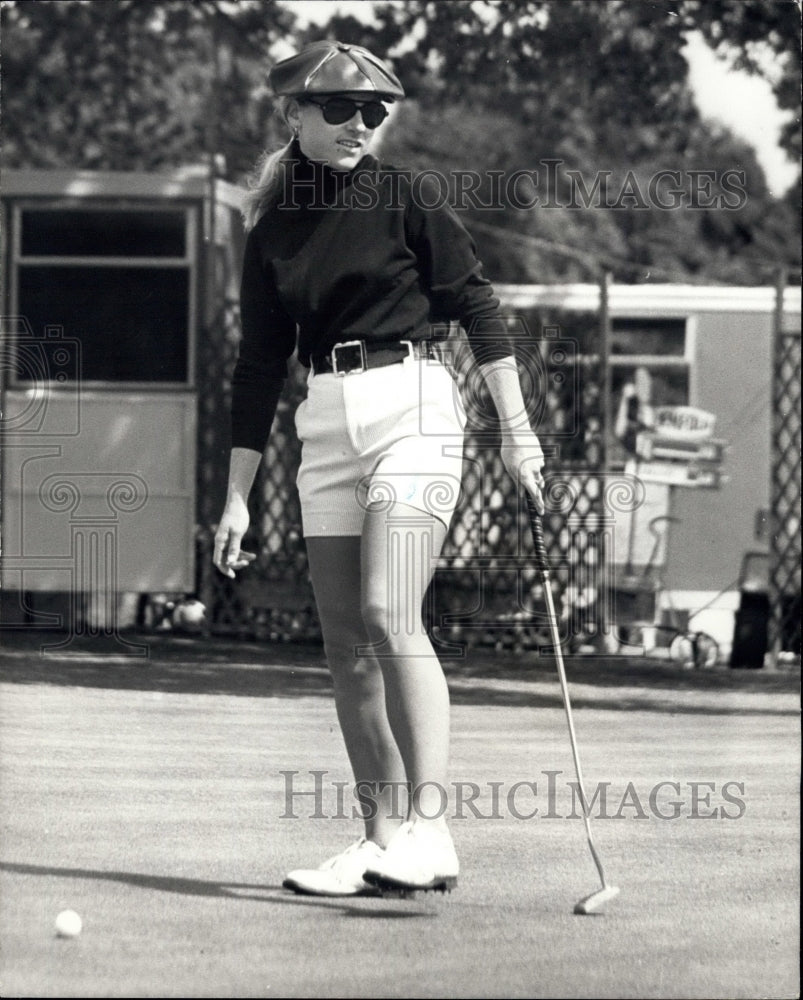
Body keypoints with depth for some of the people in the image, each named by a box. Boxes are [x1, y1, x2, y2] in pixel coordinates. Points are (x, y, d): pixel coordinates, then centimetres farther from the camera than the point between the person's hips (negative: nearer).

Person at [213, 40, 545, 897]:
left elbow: (476, 305, 0)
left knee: (388, 613, -19)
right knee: (344, 640, 3)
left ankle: (431, 833, -22)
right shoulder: (274, 231, 10)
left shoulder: (400, 198, -2)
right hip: (327, 423, 5)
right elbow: (260, 367, 13)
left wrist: (516, 430, -4)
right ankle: (380, 839, 9)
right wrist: (237, 497, 12)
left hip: (411, 408, -5)